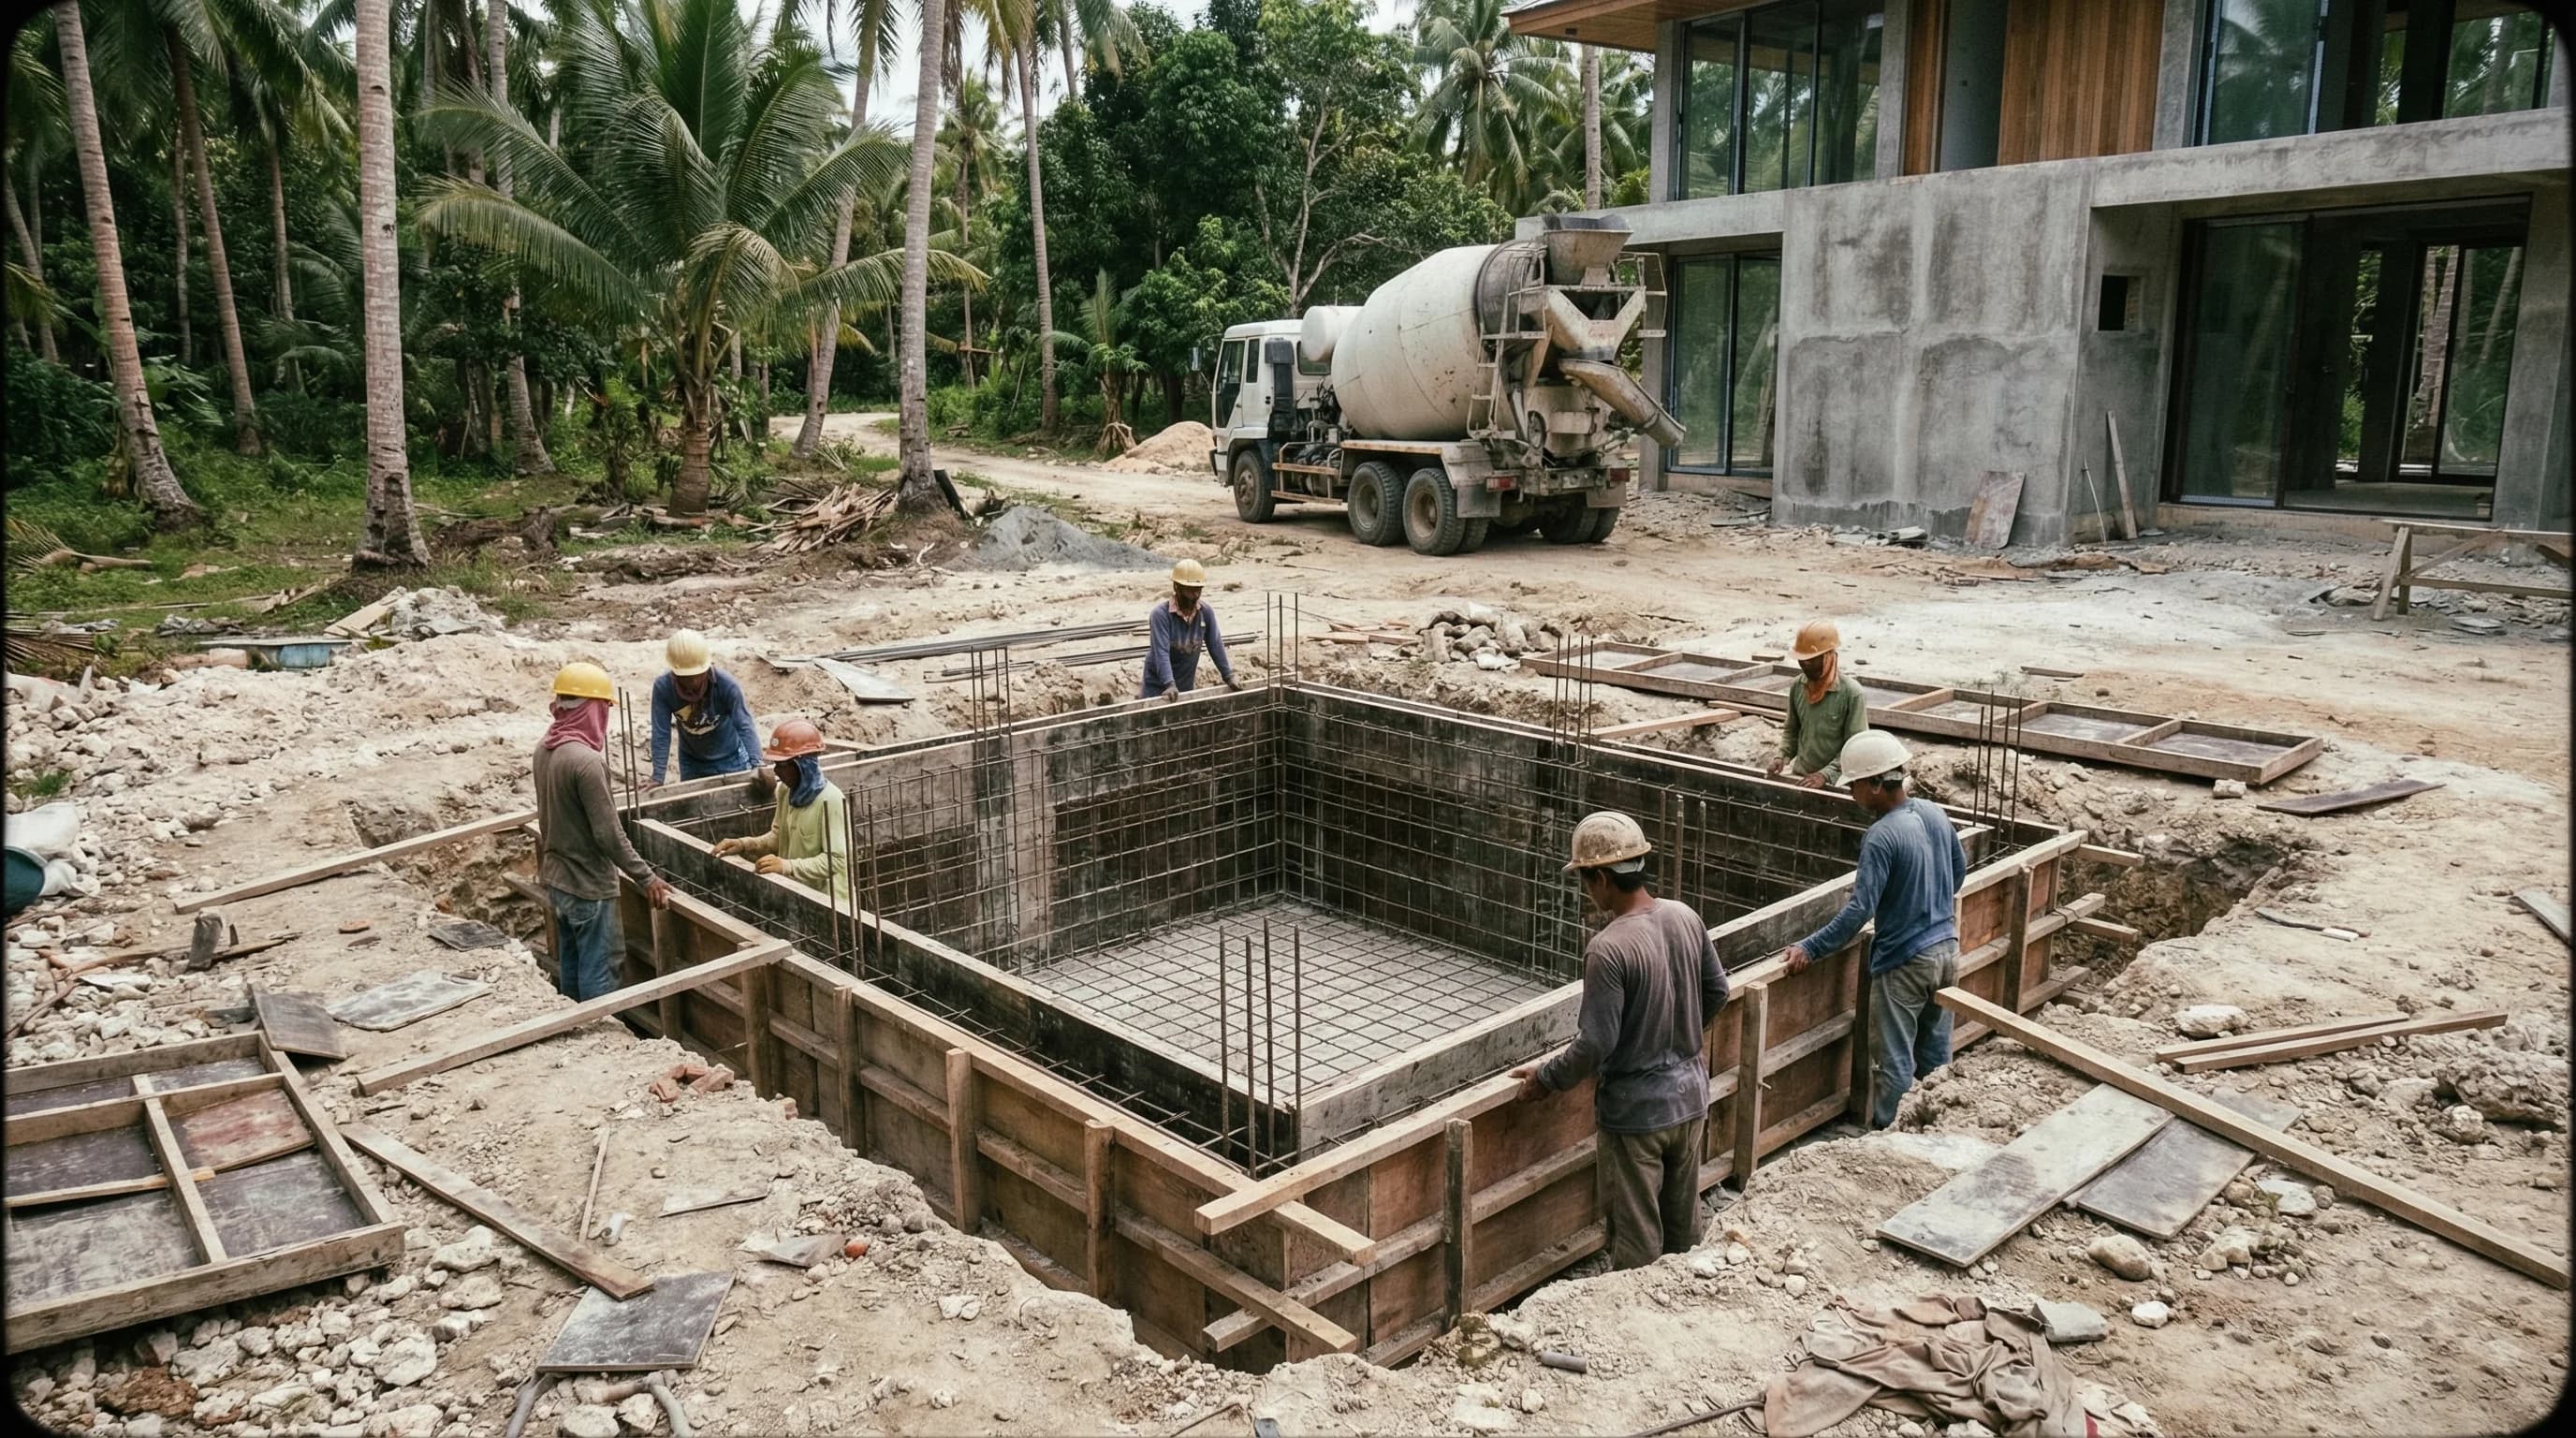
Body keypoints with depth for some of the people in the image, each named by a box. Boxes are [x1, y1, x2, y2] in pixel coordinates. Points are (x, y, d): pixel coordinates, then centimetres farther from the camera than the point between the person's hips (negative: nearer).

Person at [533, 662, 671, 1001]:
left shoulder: (545, 749, 1)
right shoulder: (586, 760, -25)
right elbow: (608, 835, -23)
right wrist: (646, 877, -15)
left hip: (556, 878, 9)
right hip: (588, 885, -9)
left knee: (570, 966, 18)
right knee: (598, 972, 2)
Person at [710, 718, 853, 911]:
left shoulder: (830, 801, -22)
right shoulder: (786, 791, 3)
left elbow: (836, 860, -24)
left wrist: (787, 866, -31)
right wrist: (744, 844, -2)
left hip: (828, 903, -7)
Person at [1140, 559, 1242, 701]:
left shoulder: (1206, 612, -7)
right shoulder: (1160, 613, -20)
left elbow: (1215, 645, 0)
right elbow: (1161, 651, -27)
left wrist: (1228, 677, -2)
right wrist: (1170, 685, -36)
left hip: (1187, 683, 4)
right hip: (1159, 683, -4)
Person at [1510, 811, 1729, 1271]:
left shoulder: (1609, 949, -27)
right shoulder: (1686, 918, -5)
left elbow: (1595, 1044, -23)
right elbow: (1716, 990, 9)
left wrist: (1544, 1078, -7)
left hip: (1637, 1110, -7)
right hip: (1690, 1094, 7)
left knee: (1637, 1234, 9)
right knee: (1683, 1220, 23)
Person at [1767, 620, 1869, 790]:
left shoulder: (1851, 693, -13)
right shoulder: (1797, 687, 1)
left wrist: (1826, 774, -19)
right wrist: (1783, 756, -1)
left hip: (1834, 782, -4)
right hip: (1799, 776, 4)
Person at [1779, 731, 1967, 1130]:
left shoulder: (1881, 838, -23)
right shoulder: (1934, 813, 0)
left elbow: (1859, 911, -25)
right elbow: (1959, 867, 17)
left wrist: (1809, 948, -21)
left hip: (1905, 962, -8)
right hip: (1946, 949, 8)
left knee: (1895, 1063, 4)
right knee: (1935, 1055, 19)